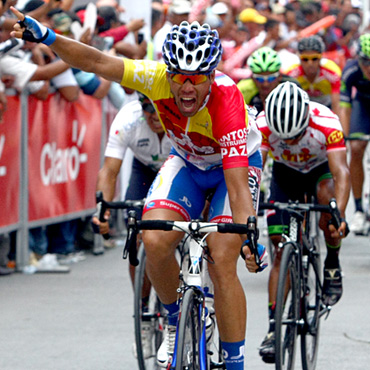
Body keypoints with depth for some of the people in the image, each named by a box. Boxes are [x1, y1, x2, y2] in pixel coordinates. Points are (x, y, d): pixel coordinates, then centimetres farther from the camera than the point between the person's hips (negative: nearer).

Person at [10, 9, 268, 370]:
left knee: (221, 261, -21)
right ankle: (175, 322, 8)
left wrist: (251, 238, -54)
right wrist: (46, 37, -41)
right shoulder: (158, 78, -28)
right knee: (154, 241, -20)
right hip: (186, 161, 4)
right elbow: (96, 62, -28)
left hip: (237, 163, -4)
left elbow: (238, 185, -43)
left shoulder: (227, 102, -38)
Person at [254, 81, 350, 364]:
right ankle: (274, 327, -6)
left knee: (326, 194, -35)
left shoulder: (327, 122, -37)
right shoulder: (263, 124, -33)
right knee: (282, 249, -10)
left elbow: (341, 172, -45)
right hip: (285, 173, 1)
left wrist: (338, 215, -60)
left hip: (321, 169, -1)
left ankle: (333, 266, -11)